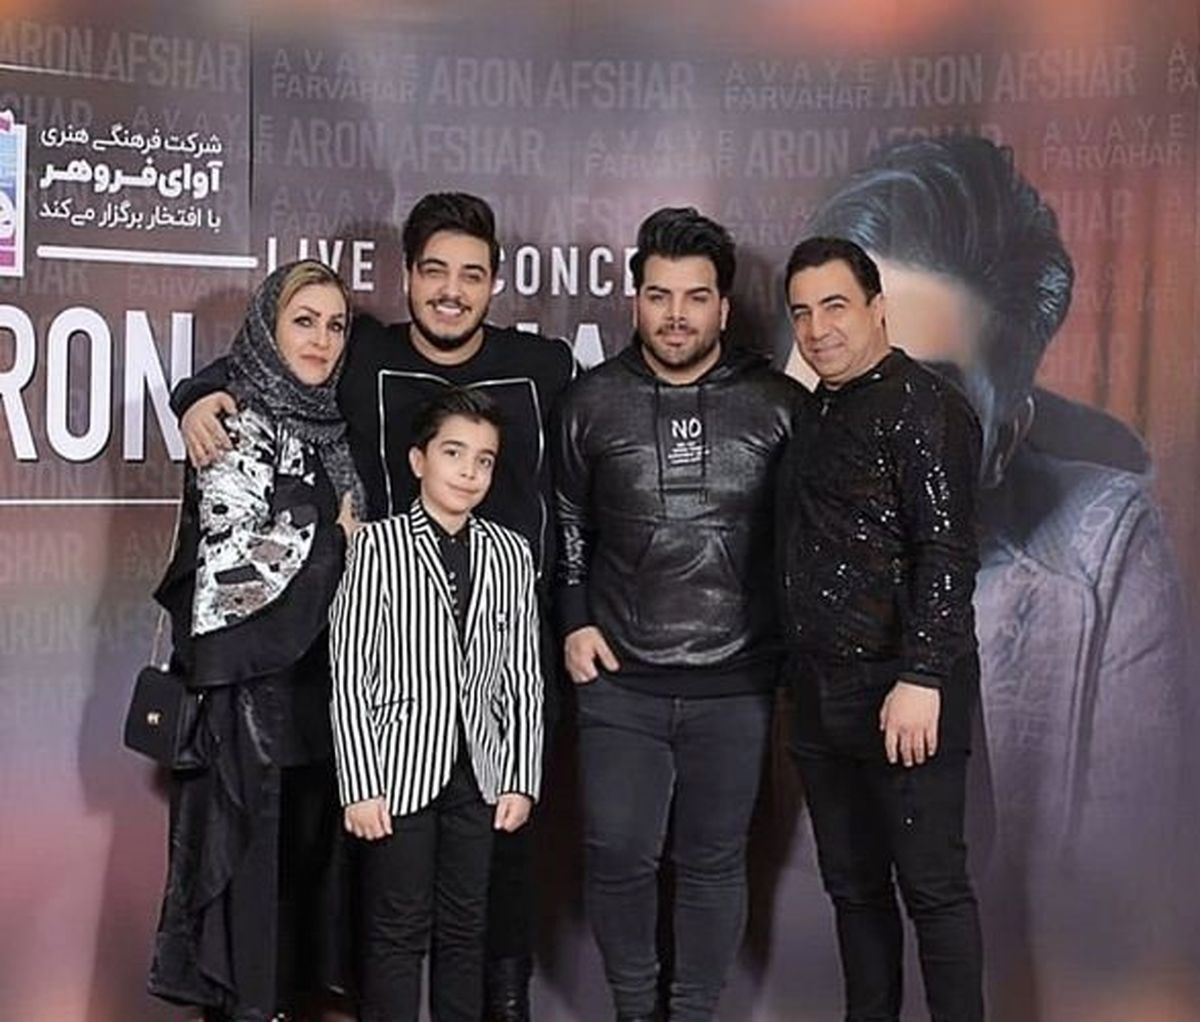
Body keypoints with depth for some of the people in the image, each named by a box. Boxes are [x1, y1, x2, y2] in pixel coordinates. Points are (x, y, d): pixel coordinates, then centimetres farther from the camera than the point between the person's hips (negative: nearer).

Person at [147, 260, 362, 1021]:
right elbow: (233, 560, -17)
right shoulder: (239, 425, -8)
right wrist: (333, 537, -8)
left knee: (308, 853, 12)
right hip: (252, 685, -7)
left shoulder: (328, 426, 14)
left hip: (316, 679, 7)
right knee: (250, 858, -1)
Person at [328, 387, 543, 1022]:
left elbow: (523, 678, 7)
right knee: (397, 932, 4)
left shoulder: (510, 553, 6)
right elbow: (351, 673, -7)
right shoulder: (378, 546, -5)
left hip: (480, 772, 4)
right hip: (401, 771, -3)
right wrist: (360, 785, -11)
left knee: (466, 929, 12)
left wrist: (522, 778, 3)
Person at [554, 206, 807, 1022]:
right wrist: (573, 621, 5)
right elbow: (564, 523, 12)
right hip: (619, 681, 1)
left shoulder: (781, 405, -3)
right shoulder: (594, 400, 1)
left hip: (736, 684, 0)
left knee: (714, 863, 10)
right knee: (618, 856, 4)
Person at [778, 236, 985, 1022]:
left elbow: (946, 552, -17)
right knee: (853, 886, 15)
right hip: (823, 692, 8)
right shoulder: (818, 414, 16)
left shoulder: (924, 409, -10)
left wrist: (922, 680, -24)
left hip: (902, 694, -8)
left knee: (932, 887, 0)